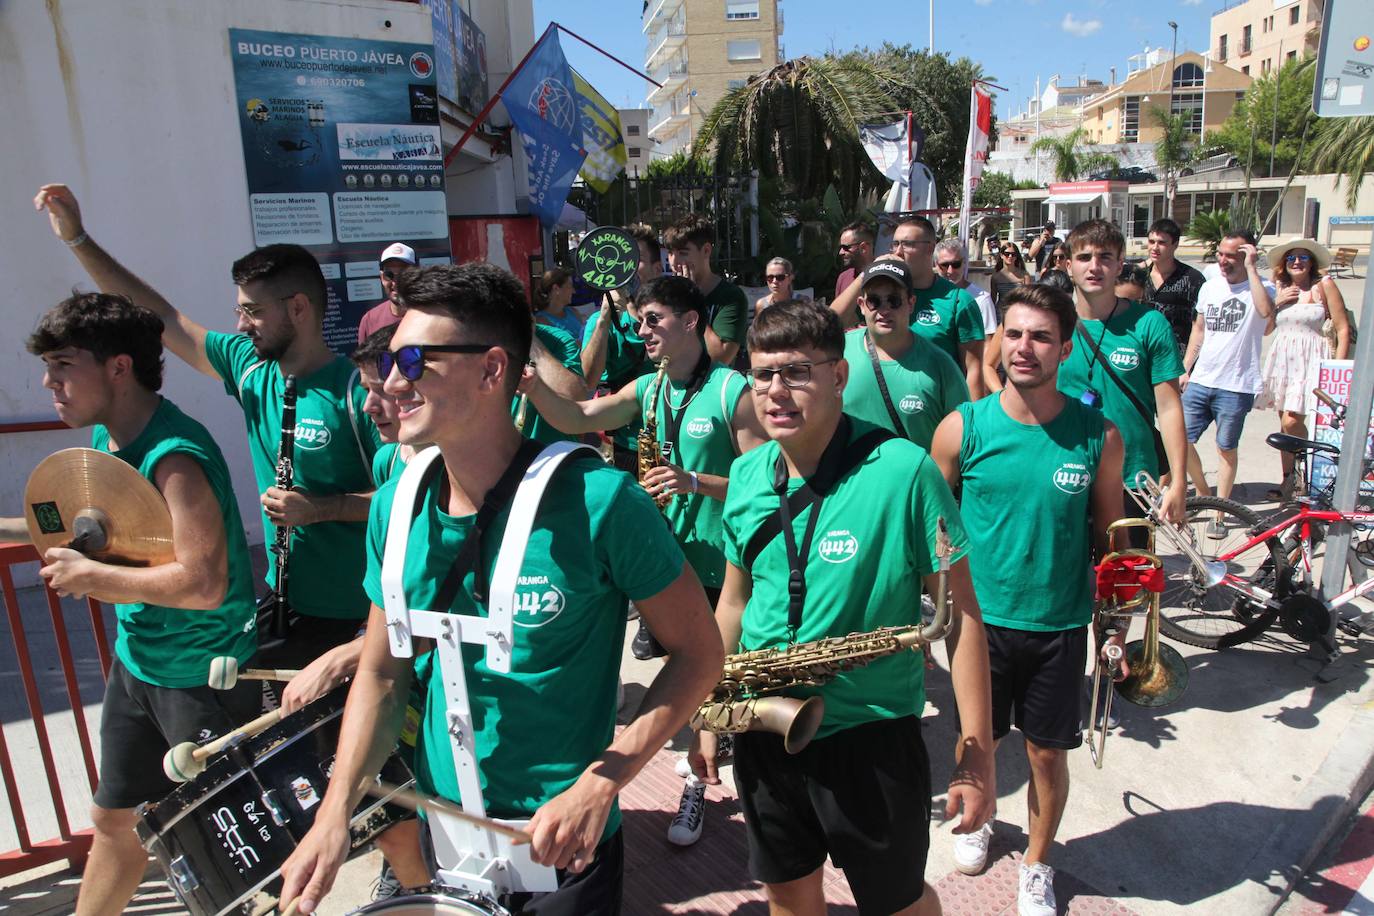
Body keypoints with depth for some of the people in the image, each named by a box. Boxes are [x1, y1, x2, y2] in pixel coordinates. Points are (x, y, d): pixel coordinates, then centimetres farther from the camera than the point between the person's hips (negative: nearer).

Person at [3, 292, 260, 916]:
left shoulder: (174, 457, -26)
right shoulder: (106, 438, 4)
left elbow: (201, 585, -31)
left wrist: (89, 575, -20)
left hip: (203, 677, -9)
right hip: (135, 660, 9)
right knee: (116, 820, 26)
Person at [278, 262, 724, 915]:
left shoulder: (596, 501, -23)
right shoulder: (396, 508, -6)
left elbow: (699, 654, -15)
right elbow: (381, 672, 4)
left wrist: (600, 785, -22)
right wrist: (335, 811, -7)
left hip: (562, 844, -5)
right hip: (440, 827, 5)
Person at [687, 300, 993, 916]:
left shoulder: (903, 471, -18)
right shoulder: (746, 476, -1)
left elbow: (959, 611, -13)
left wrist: (976, 753, -13)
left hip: (872, 736, -4)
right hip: (763, 734, 5)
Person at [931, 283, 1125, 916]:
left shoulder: (1098, 436, -7)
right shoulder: (962, 428, -9)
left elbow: (1110, 532, 4)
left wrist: (1118, 626, 4)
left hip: (1061, 625, 0)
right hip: (980, 619, 0)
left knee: (1048, 752, 13)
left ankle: (1036, 865, 39)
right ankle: (976, 821, 49)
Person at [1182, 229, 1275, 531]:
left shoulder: (1261, 288, -7)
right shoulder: (1210, 287, 8)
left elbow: (1265, 311, -31)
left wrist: (1250, 267, -25)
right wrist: (1185, 370, 12)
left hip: (1235, 387, -5)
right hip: (1199, 381, 5)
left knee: (1227, 449, 6)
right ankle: (1203, 493, 27)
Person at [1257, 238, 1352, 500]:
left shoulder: (1323, 285, -1)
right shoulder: (1279, 289, 11)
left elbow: (1343, 329, -3)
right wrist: (1276, 303, -5)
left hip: (1311, 360, -4)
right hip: (1281, 358, 4)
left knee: (1291, 421, -16)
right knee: (1285, 423, 7)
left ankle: (1294, 476, 5)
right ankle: (1288, 479, 17)